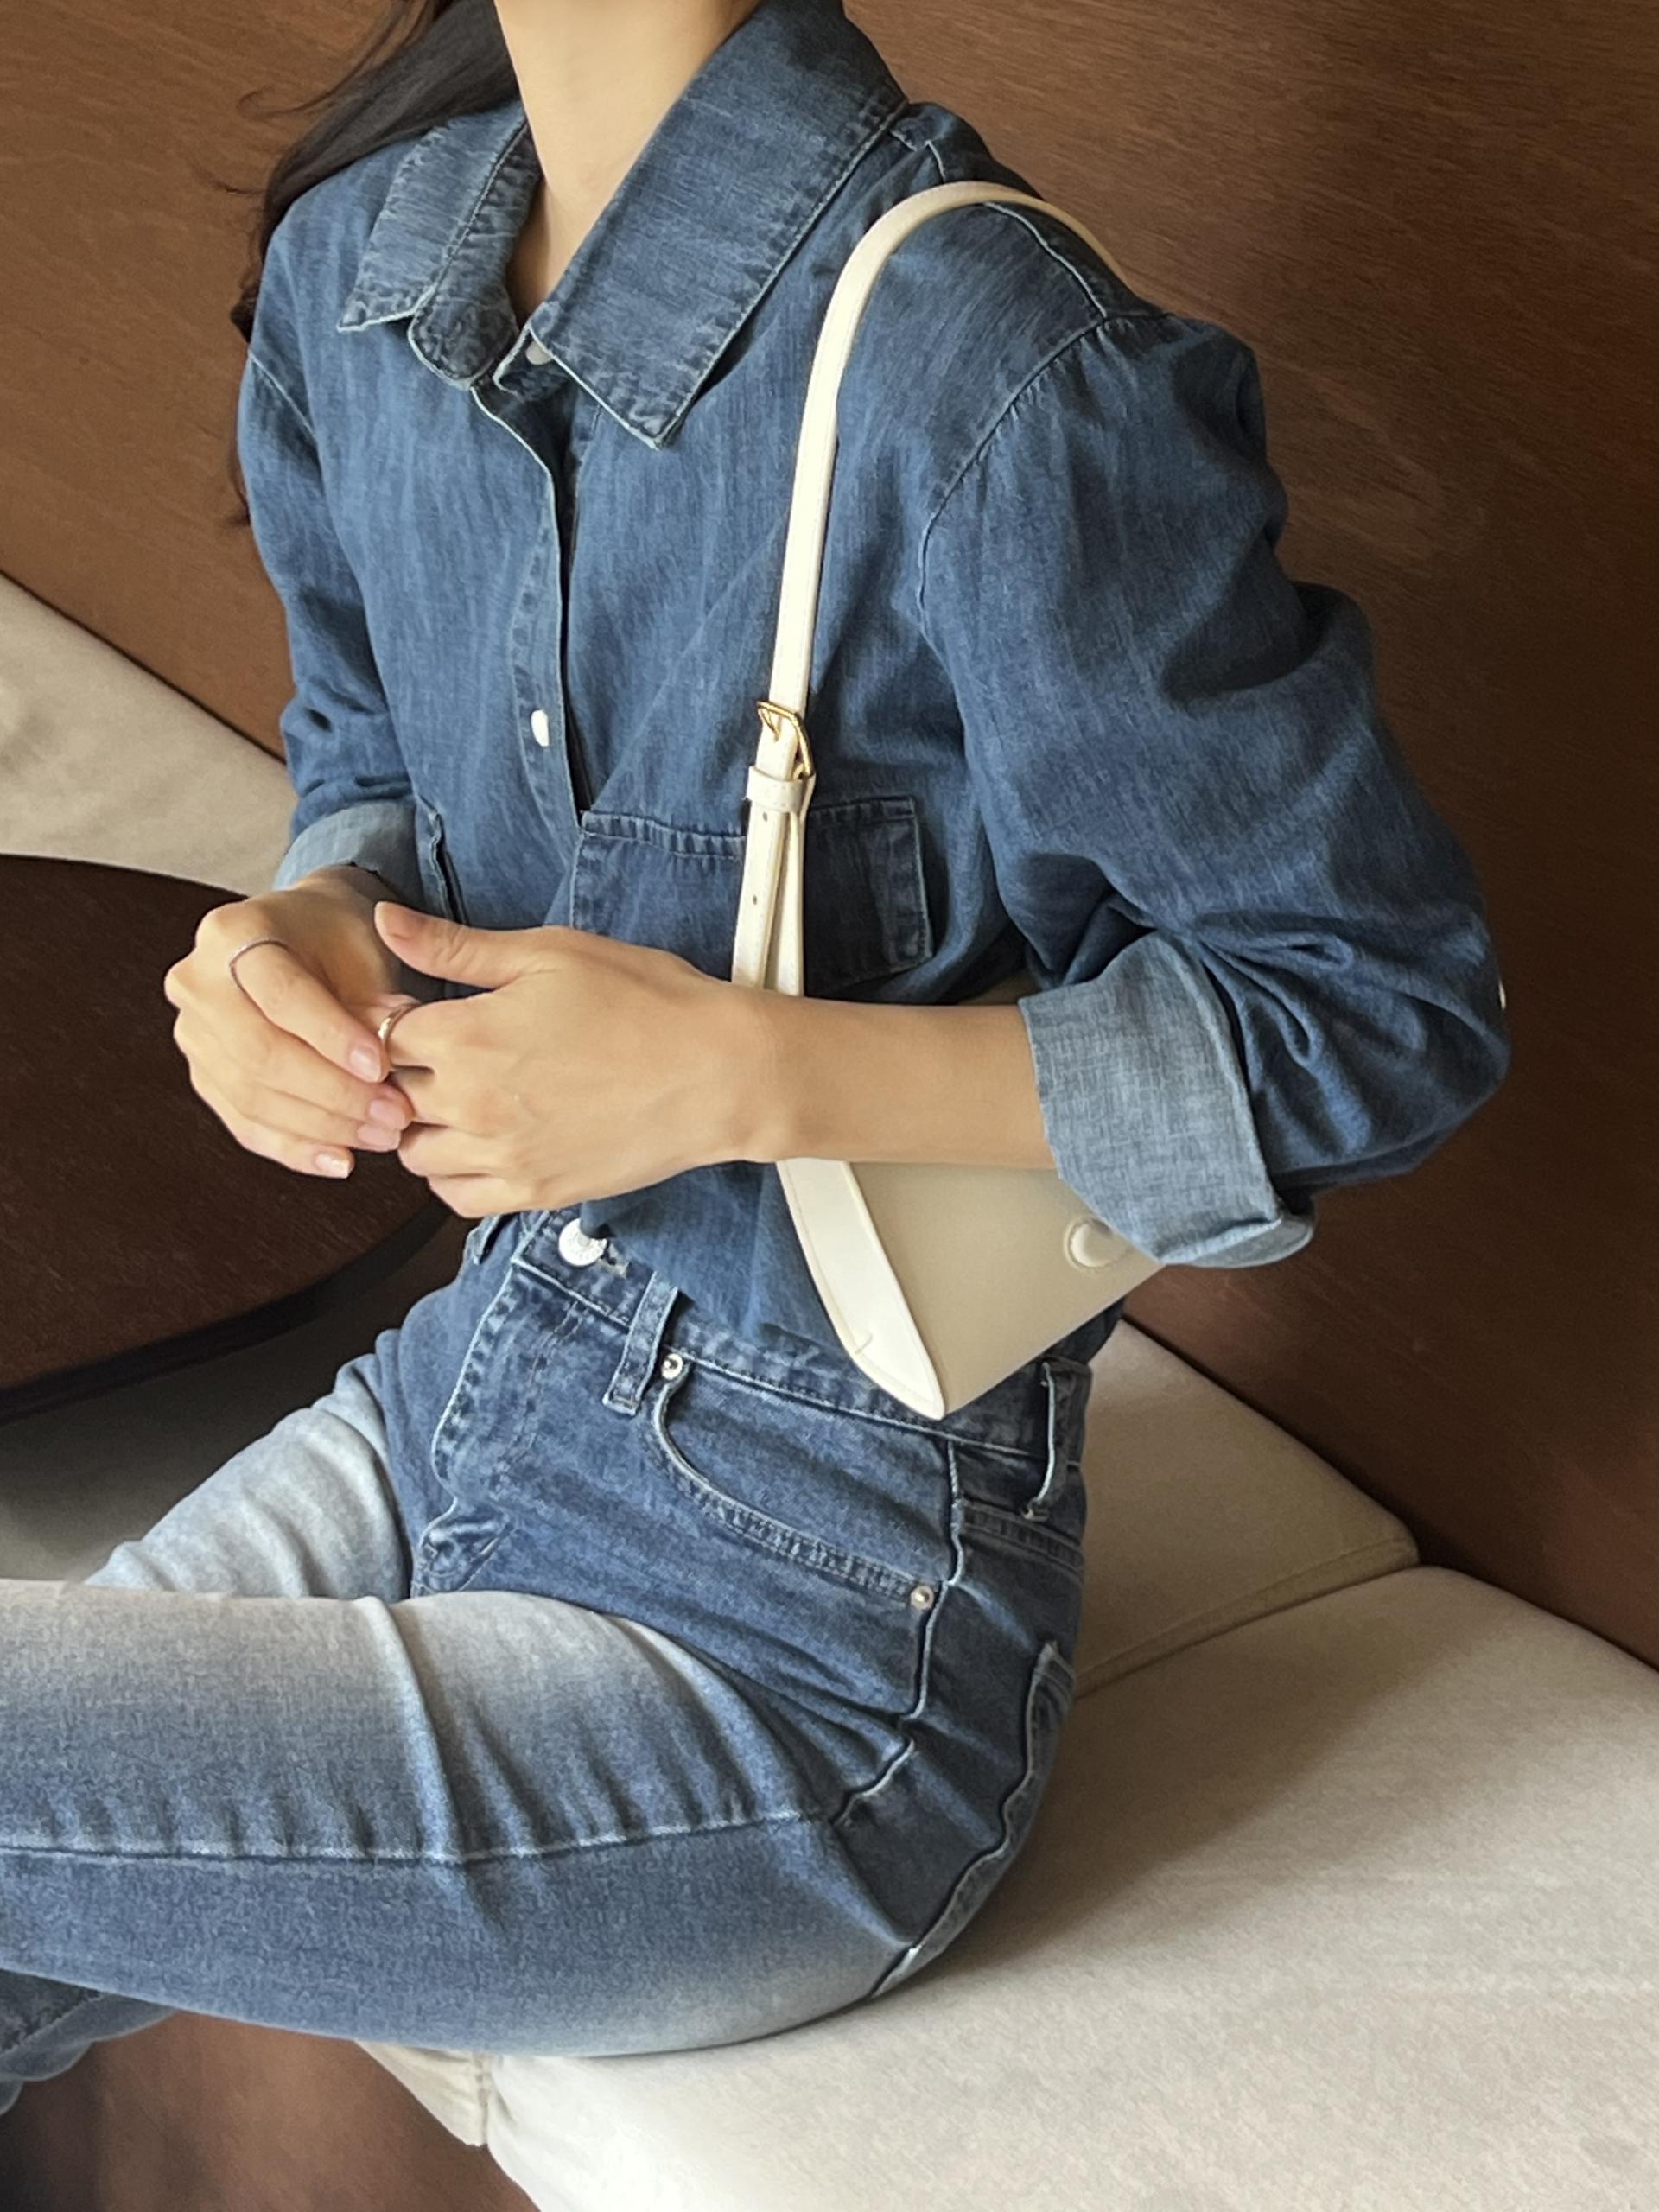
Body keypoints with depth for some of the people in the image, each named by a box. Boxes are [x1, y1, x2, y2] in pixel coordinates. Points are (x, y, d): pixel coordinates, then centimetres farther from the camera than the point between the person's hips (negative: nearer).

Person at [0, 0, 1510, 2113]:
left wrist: (736, 1070, -26)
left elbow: (1387, 1010, -17)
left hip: (804, 1637, -7)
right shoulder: (355, 258, -2)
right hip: (460, 1387, 7)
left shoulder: (986, 374, -26)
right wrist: (304, 930, -9)